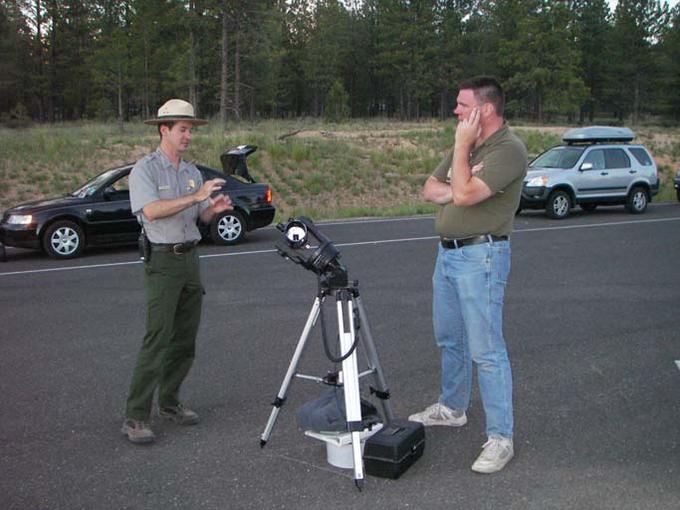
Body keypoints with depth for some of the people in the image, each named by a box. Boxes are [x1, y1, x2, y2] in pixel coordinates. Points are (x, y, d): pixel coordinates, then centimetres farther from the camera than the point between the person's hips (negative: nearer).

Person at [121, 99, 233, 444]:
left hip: (190, 258, 7)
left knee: (185, 340, 9)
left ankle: (169, 403, 22)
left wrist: (214, 208, -4)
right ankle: (135, 418, -5)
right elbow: (151, 210, -22)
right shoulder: (144, 170, -6)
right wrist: (196, 196, -25)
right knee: (157, 341, -12)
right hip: (162, 261, -7)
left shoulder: (192, 172, 15)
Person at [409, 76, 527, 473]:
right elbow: (430, 190, 12)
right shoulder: (467, 145, 15)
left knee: (486, 350, -8)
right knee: (449, 339, 19)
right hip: (447, 251, 9)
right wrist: (458, 191, -8)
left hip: (481, 256, -9)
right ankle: (452, 408, 36)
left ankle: (501, 438, 0)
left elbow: (464, 194, -26)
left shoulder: (509, 149, -15)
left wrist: (462, 146, -15)